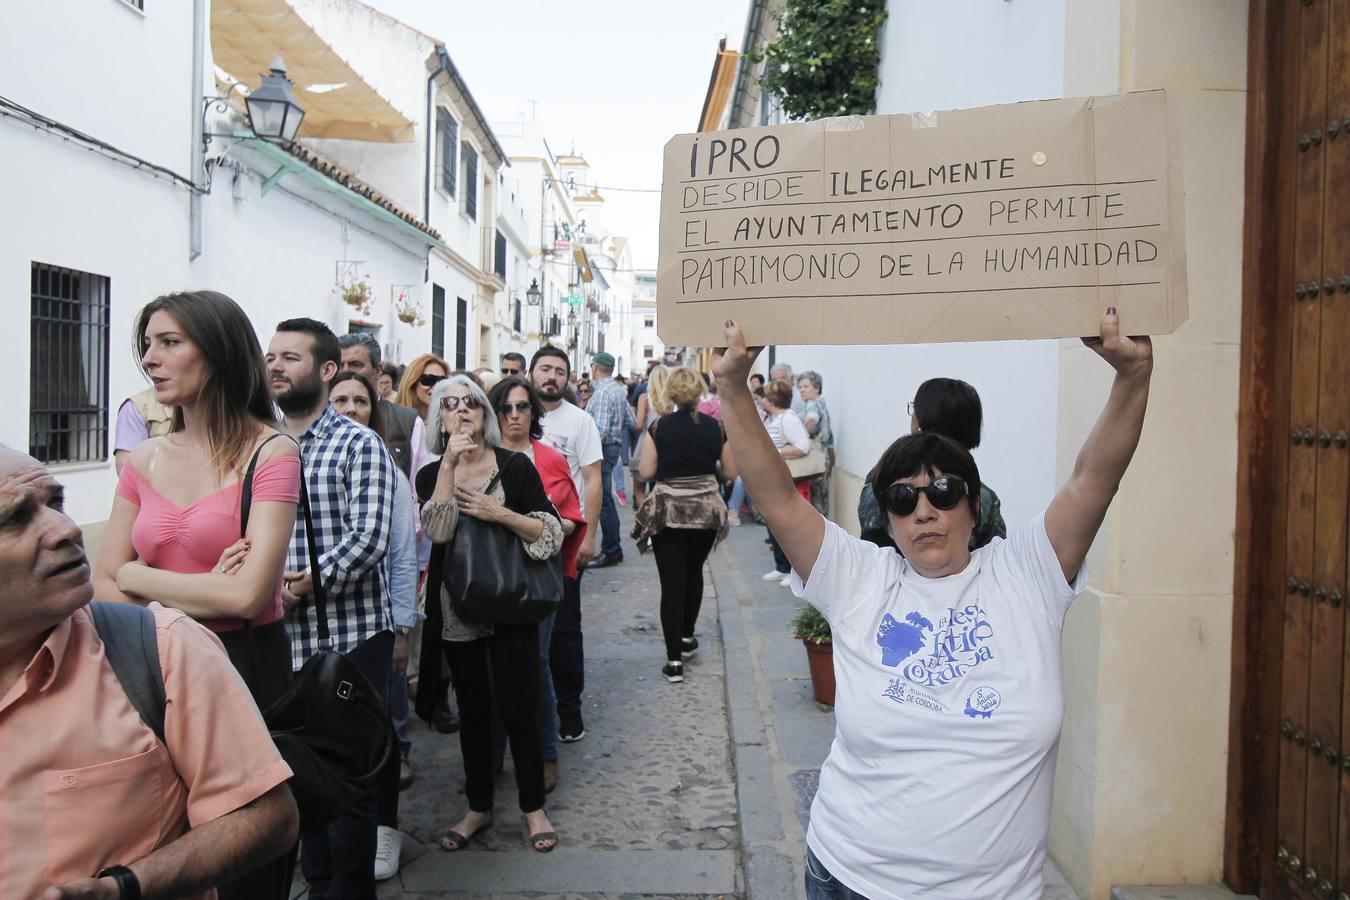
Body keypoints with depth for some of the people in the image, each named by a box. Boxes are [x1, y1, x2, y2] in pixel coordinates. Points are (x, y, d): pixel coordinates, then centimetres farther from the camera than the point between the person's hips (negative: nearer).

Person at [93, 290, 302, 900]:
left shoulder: (270, 453, -10)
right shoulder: (144, 462, 6)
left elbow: (248, 594, -20)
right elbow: (103, 588, 3)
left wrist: (137, 576, -7)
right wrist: (196, 598, -13)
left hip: (246, 667, -5)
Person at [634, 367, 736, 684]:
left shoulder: (660, 427, -7)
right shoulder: (716, 427, -2)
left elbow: (645, 473, -6)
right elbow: (731, 472, 4)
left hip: (668, 511, -3)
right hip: (706, 510, 3)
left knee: (672, 583, 0)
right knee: (694, 573, 24)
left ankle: (674, 660, -2)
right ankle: (687, 637, 38)